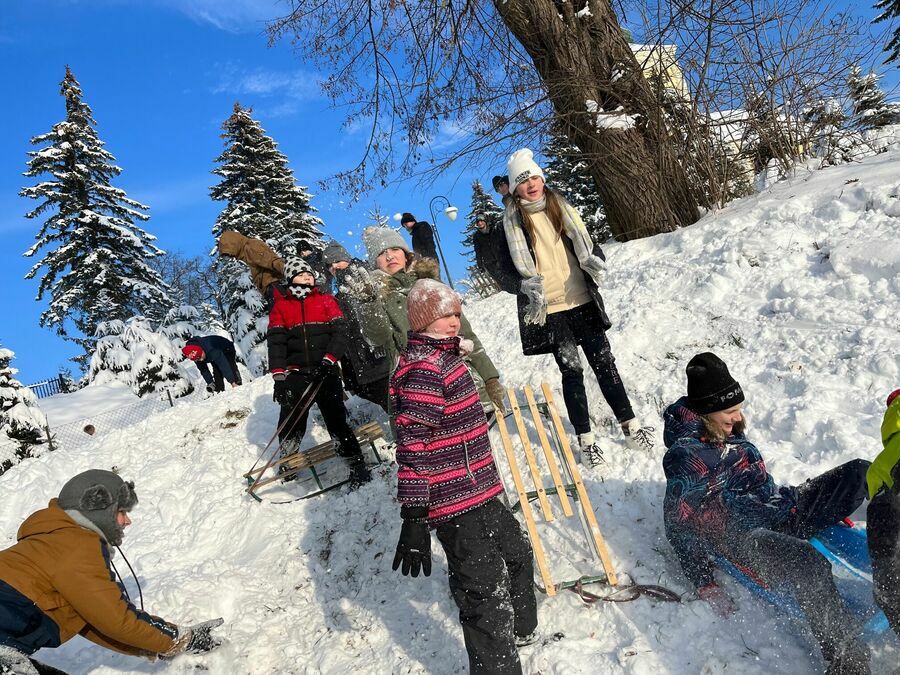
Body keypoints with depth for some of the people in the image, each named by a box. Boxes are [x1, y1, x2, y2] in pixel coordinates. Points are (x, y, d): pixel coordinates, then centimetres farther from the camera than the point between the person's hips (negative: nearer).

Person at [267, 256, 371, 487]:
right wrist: (279, 375, -8)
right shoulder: (281, 305, 8)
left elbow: (340, 331, -1)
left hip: (326, 370, -1)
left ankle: (358, 468, 0)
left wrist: (329, 359, -16)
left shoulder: (325, 299, 7)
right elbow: (275, 341, 1)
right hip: (295, 373, 1)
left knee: (336, 419, -5)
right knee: (291, 422, 9)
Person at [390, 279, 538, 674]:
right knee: (484, 594, -3)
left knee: (516, 553, 29)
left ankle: (523, 631, 53)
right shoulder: (423, 368, -20)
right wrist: (413, 519, -29)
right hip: (457, 506, -11)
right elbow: (412, 446, -26)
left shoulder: (441, 357, 12)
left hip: (477, 493, 11)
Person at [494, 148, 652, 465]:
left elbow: (585, 244, 13)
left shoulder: (562, 207, 10)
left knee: (603, 362, 6)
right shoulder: (512, 221, 1)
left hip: (582, 300, 3)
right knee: (571, 370, -1)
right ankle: (585, 438, 11)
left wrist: (594, 261, -9)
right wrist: (524, 285, -19)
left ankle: (630, 425, 17)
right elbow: (504, 269, 1)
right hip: (548, 309, -3)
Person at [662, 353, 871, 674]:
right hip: (741, 535, -9)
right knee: (810, 565, -38)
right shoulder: (685, 456, -18)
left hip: (782, 514, 9)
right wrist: (704, 584, -16)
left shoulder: (730, 433, 7)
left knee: (861, 473, 1)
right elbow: (681, 527, -16)